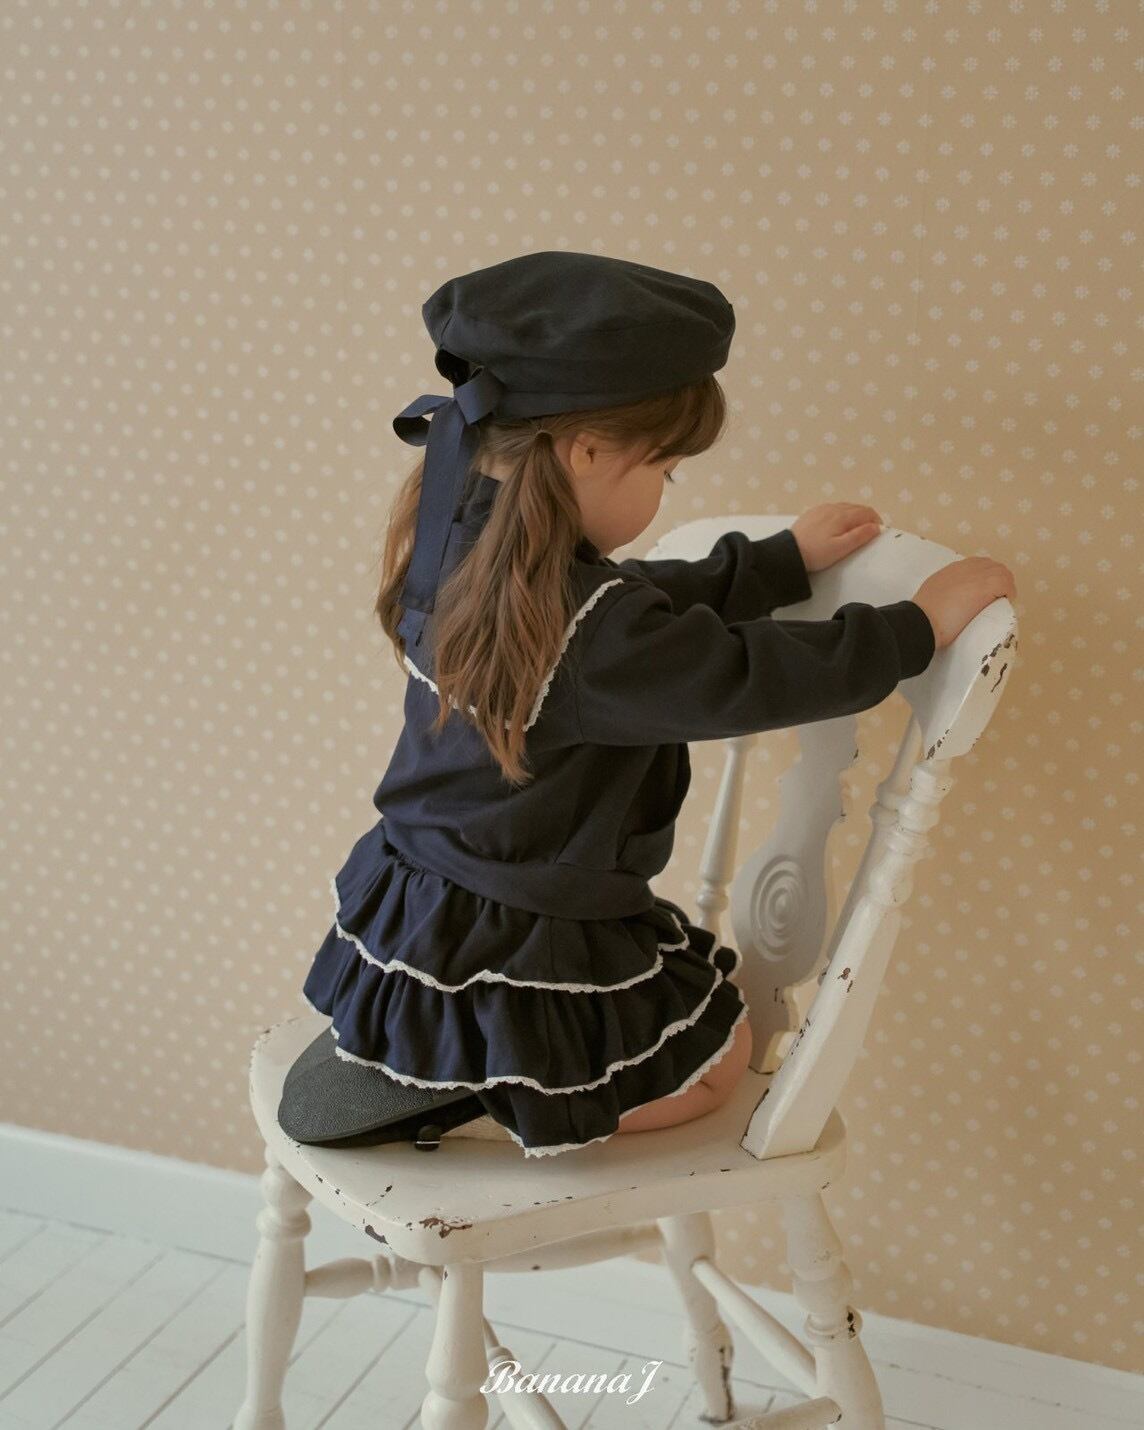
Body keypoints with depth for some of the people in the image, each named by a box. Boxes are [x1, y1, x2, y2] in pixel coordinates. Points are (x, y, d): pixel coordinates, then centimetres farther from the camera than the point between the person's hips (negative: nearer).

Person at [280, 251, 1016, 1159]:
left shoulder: (455, 543, -4)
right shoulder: (582, 627, -31)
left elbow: (657, 610, 7)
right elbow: (747, 679, -23)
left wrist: (786, 561, 12)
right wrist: (918, 627, -10)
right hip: (503, 968, -8)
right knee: (720, 1055, 15)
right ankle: (455, 1088, 2)